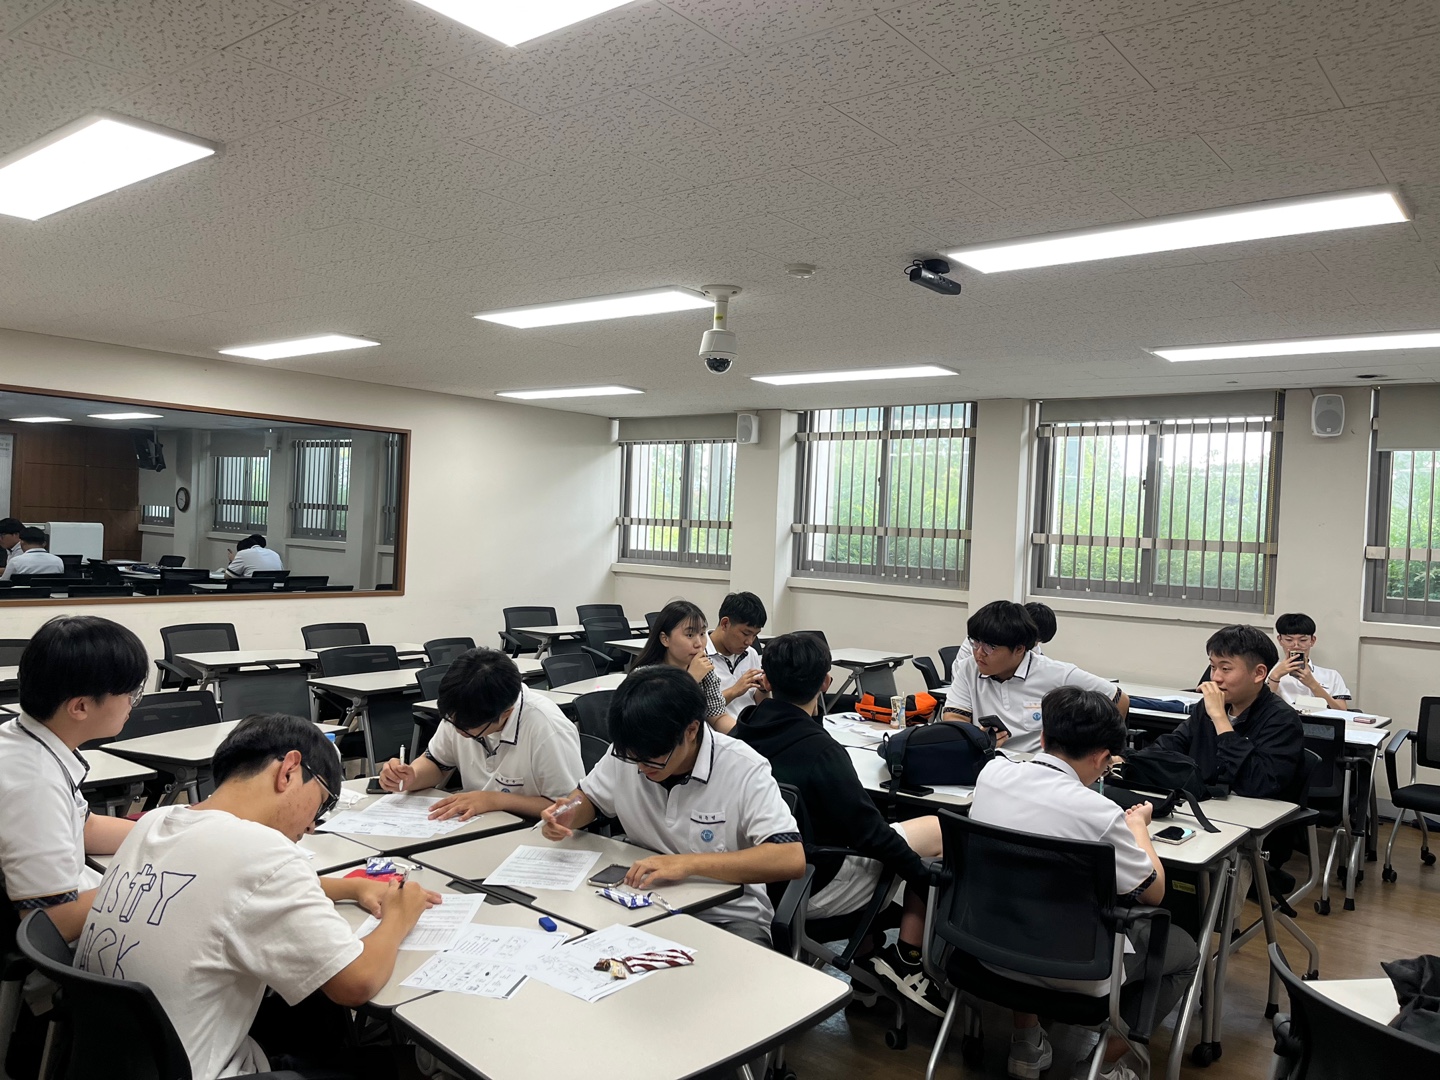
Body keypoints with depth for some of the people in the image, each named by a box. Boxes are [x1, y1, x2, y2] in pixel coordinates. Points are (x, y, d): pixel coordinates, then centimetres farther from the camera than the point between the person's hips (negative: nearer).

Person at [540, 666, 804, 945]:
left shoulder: (744, 770, -20)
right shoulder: (625, 753, -6)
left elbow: (791, 860, -28)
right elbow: (588, 798, 14)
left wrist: (690, 863, -34)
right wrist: (569, 816, -10)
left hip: (728, 917, -4)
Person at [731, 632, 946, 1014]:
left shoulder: (741, 734, -3)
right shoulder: (820, 750, -24)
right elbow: (869, 833, -19)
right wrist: (926, 878, -6)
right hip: (809, 890, -7)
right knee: (937, 829, 4)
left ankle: (869, 952, 18)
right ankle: (906, 960, 9)